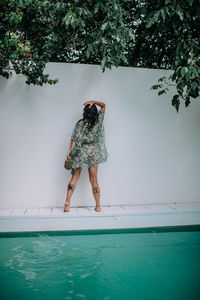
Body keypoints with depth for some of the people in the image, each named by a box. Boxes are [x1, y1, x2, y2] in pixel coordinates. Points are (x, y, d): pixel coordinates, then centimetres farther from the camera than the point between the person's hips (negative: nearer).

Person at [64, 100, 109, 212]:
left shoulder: (80, 123, -2)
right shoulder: (98, 122, 0)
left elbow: (75, 139, -8)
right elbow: (104, 105, 13)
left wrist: (69, 152, -6)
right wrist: (92, 102, 4)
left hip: (79, 153, 0)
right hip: (93, 154, 0)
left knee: (75, 177, 5)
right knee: (94, 180, 8)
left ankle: (67, 202, -6)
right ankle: (98, 206, 14)